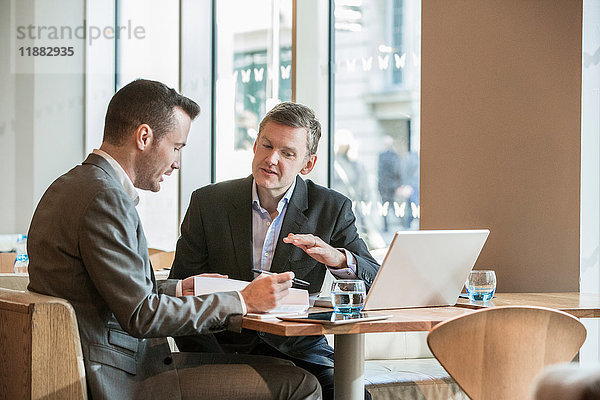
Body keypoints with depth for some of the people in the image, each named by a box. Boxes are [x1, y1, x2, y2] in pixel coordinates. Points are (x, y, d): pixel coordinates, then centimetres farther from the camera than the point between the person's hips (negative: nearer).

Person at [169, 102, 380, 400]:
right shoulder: (208, 202, 2)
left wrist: (337, 258, -25)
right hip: (225, 346, -1)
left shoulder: (332, 209, 2)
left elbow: (375, 282, -2)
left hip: (298, 348, 1)